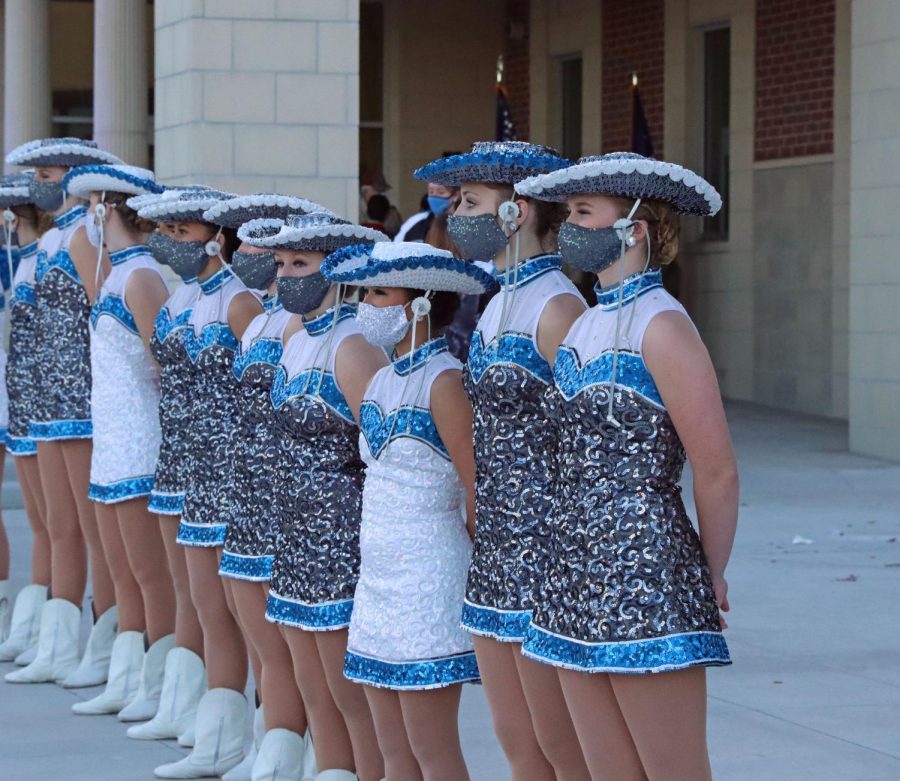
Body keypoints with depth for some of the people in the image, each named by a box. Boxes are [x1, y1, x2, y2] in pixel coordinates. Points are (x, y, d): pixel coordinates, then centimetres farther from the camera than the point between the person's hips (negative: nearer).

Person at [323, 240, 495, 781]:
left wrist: (462, 568, -7)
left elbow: (479, 492, -15)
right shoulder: (382, 381, 12)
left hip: (428, 588, -8)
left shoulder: (444, 382, -14)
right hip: (378, 583, 8)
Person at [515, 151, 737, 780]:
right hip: (577, 571, 9)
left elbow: (718, 472, -12)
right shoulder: (586, 326, 14)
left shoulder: (661, 326, -12)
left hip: (645, 576, -9)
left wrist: (712, 576, -1)